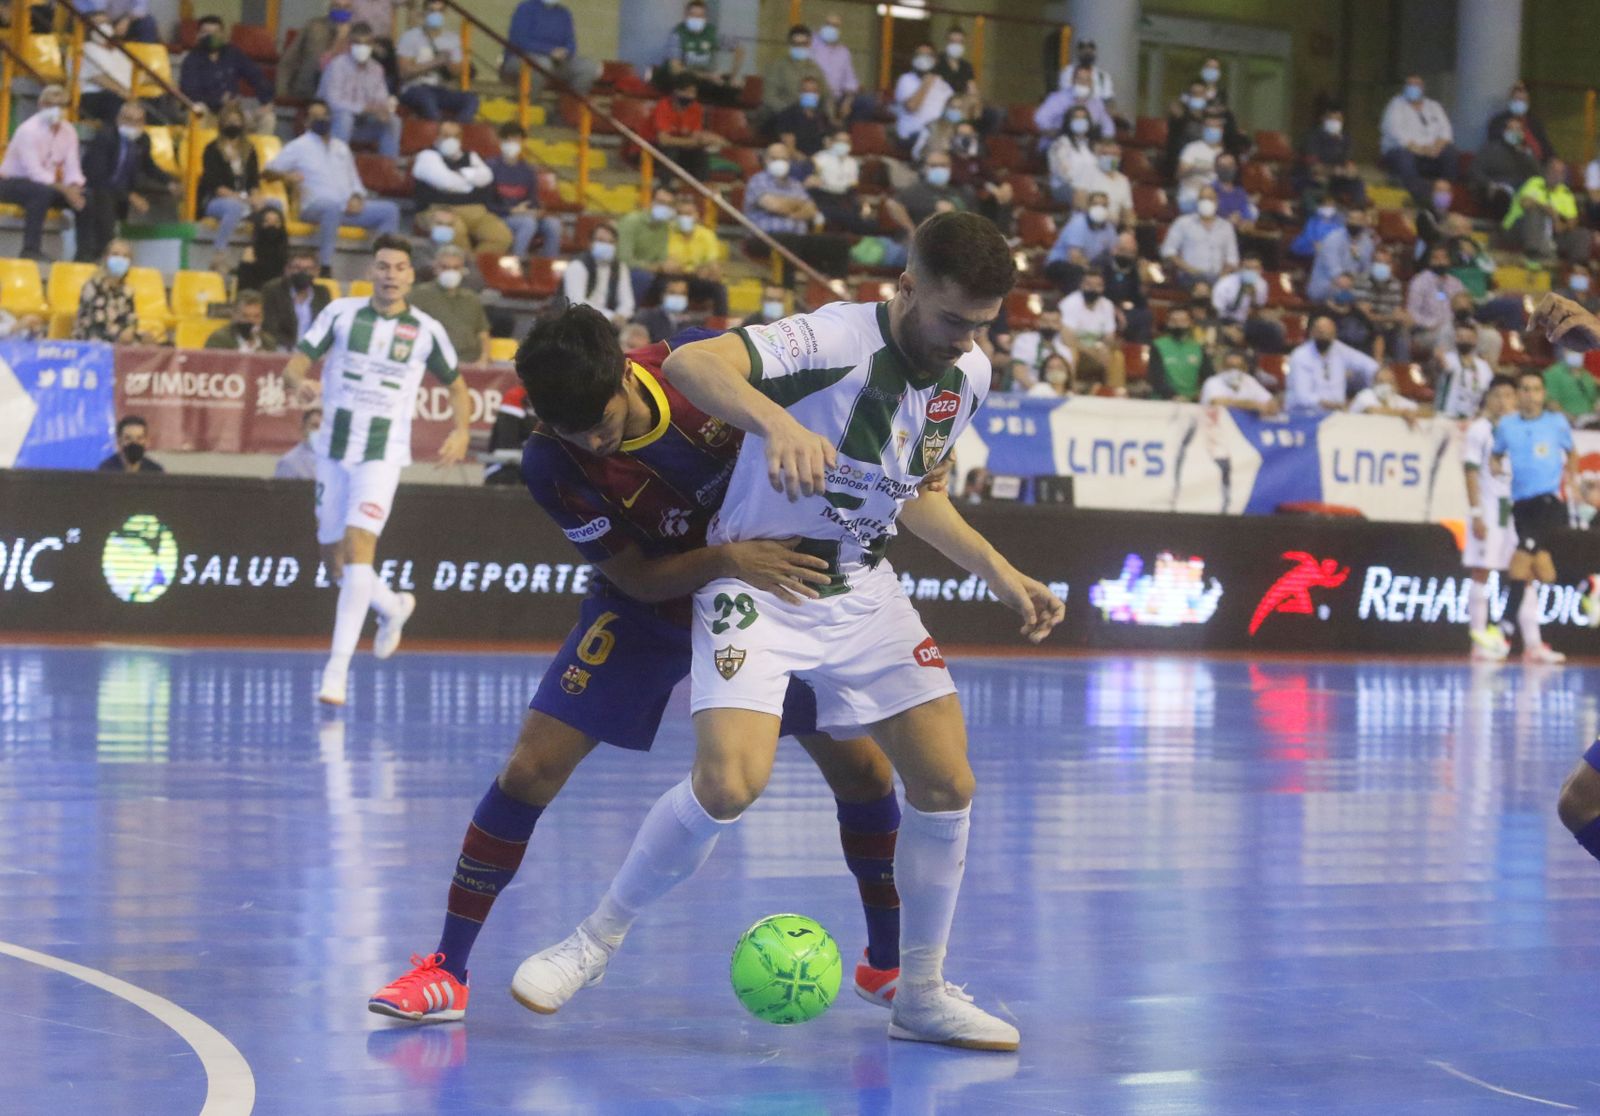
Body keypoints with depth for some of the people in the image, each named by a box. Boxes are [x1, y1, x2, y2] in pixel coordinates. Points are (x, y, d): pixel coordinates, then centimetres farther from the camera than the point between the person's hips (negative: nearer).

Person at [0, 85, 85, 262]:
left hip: (46, 184, 6)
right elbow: (34, 172, -30)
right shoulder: (29, 130, -22)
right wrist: (63, 189, -36)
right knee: (43, 191, -38)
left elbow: (72, 168, -6)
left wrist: (73, 188, -28)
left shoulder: (69, 131, -2)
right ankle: (30, 250, -33)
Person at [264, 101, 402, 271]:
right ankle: (325, 268, -43)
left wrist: (356, 197, 3)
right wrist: (285, 175, -19)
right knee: (332, 206, -41)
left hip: (347, 206, 6)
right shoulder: (298, 146, 10)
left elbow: (354, 180, 28)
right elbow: (267, 172, 5)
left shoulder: (341, 147, 26)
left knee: (389, 209, -14)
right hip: (315, 207, -6)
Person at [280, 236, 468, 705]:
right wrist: (297, 381, -26)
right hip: (333, 450, 3)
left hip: (382, 456, -3)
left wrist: (460, 430, -6)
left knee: (358, 547, -21)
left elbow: (457, 386, 12)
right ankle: (392, 606, 42)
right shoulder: (340, 313, 1)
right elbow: (296, 363, -2)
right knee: (334, 560, 11)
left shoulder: (426, 331, -1)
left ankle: (338, 668, -22)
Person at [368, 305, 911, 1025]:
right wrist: (728, 560, -37)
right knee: (530, 769, -13)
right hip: (645, 610, -1)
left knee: (861, 768, -5)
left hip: (766, 583, 2)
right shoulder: (551, 464, -26)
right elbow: (637, 577, -21)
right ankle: (448, 972, -1)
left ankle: (887, 965, 16)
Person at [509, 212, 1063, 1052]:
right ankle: (593, 944, -1)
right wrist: (777, 420, -59)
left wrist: (998, 572, 12)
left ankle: (922, 995, 17)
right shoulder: (836, 340, -24)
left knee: (947, 784, 0)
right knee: (730, 782, -23)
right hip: (757, 583, -7)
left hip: (861, 590, 7)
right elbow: (689, 362, -41)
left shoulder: (968, 374, 0)